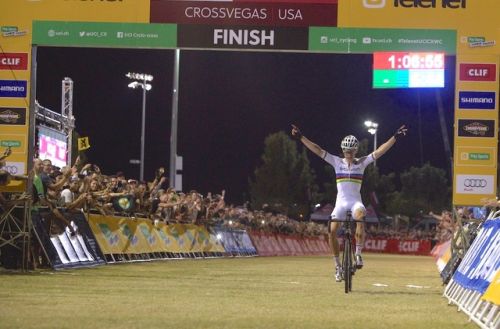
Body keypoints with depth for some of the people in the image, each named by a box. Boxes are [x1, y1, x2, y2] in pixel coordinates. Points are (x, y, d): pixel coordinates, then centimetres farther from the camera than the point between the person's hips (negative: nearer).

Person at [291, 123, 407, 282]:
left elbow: (379, 151, -2)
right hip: (341, 202, 1)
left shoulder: (361, 163, 5)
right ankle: (337, 265, 1)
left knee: (360, 216, -36)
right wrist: (301, 137, -5)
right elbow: (317, 150, 1)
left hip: (355, 201, -1)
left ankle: (358, 253, -25)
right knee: (332, 230, -16)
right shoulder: (337, 162, 6)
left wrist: (395, 137, -11)